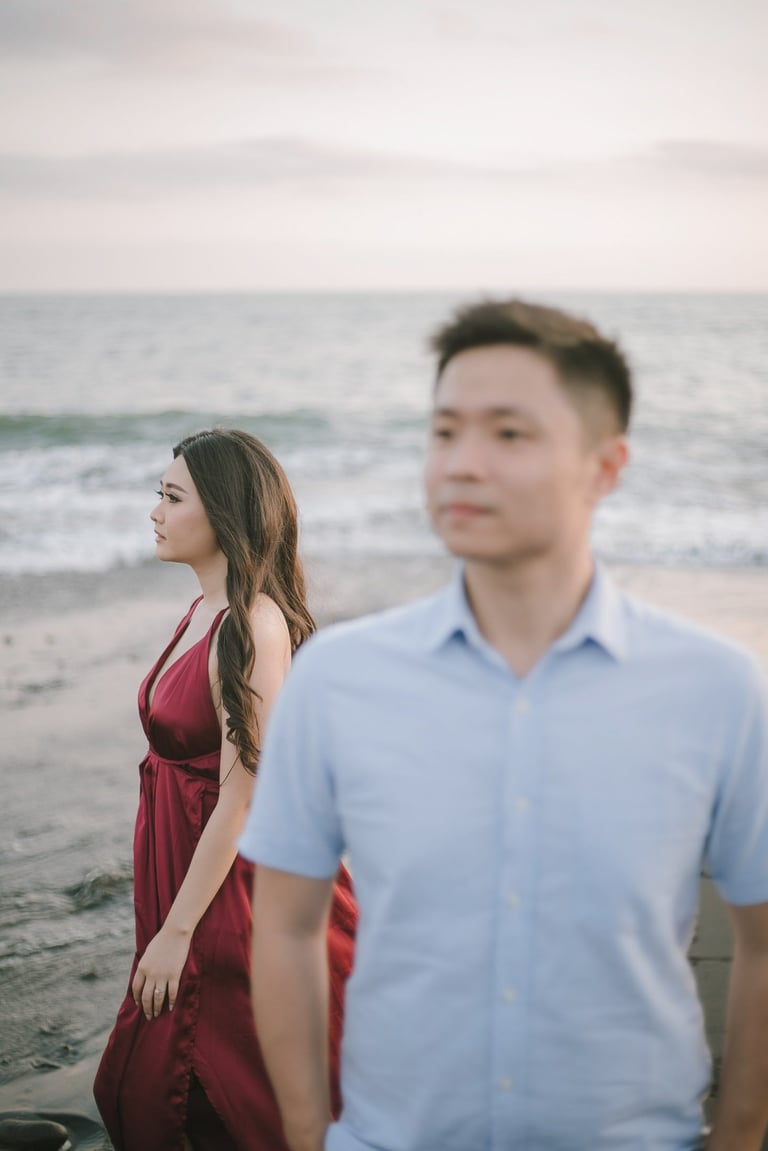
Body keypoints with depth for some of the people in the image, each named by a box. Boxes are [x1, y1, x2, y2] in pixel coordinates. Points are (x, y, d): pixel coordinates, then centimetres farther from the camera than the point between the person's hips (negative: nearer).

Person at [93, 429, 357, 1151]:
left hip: (230, 891, -9)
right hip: (181, 864, 9)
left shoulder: (253, 626, -21)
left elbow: (241, 794, -22)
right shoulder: (205, 611, 8)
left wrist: (176, 930, -18)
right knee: (143, 1088, 15)